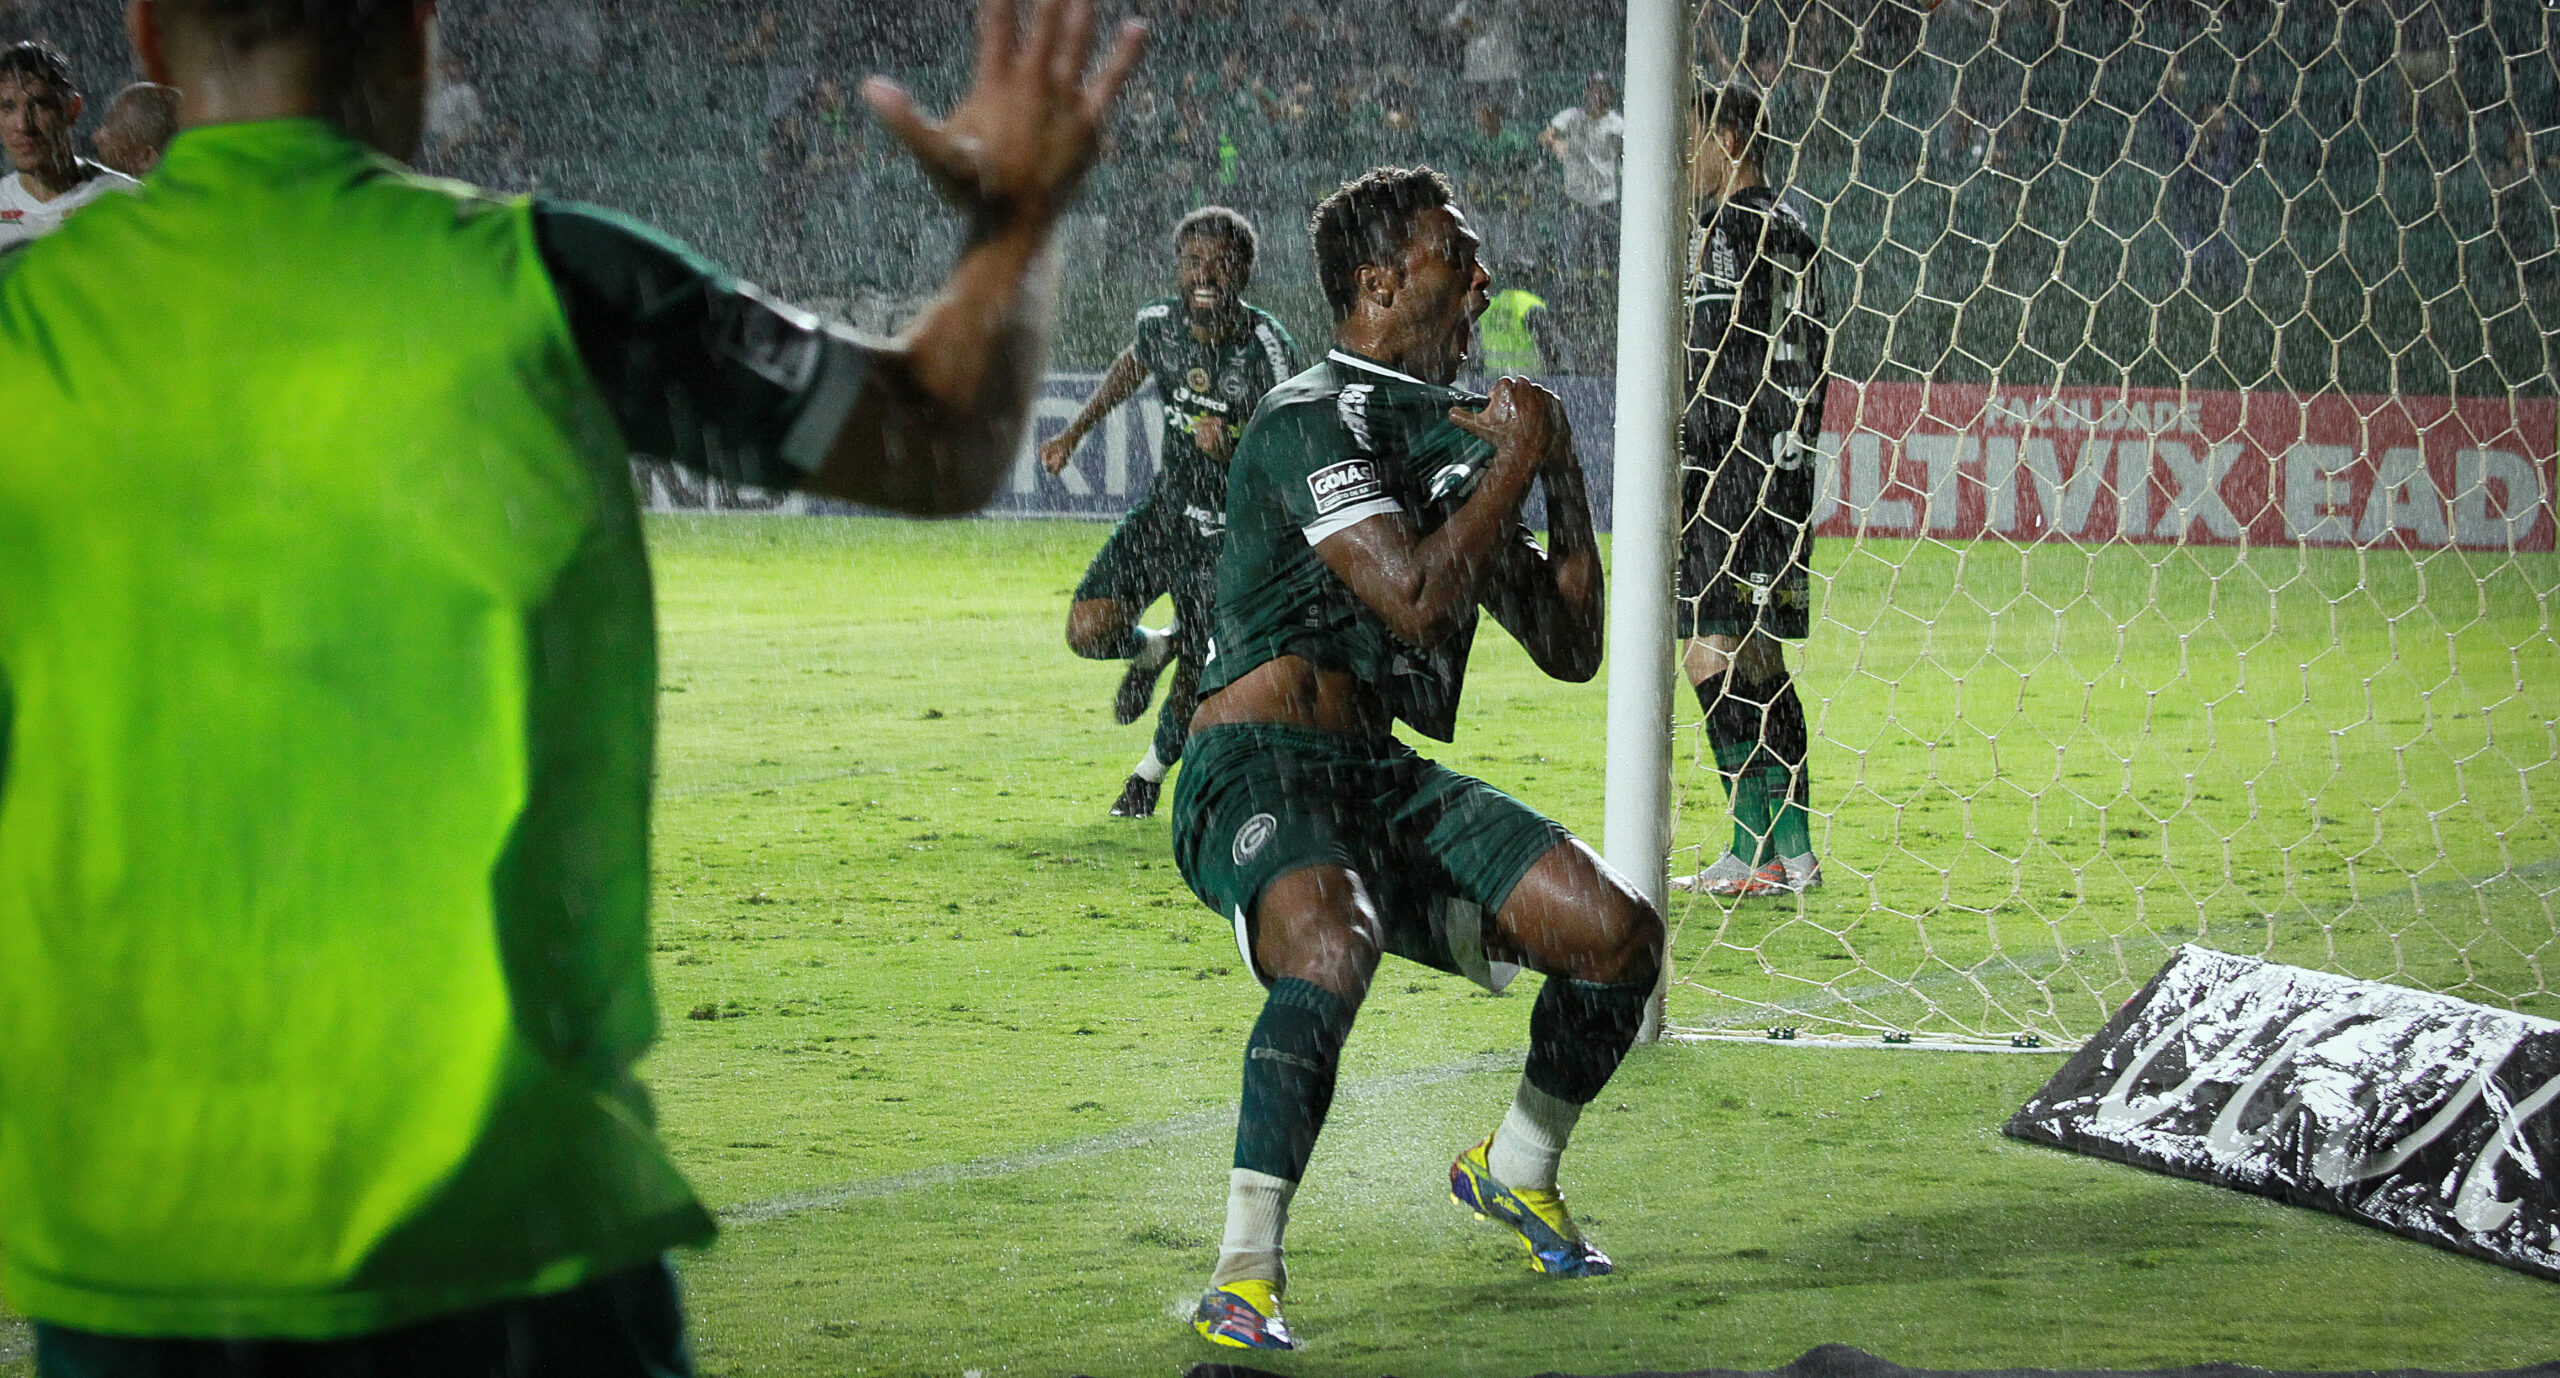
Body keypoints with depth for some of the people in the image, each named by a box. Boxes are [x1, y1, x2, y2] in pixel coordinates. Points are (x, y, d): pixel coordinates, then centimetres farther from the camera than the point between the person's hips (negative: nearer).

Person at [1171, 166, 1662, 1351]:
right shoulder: (1313, 421, -10)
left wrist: (1562, 476, 9)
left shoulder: (1454, 432, 18)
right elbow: (1416, 597, -23)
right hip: (1260, 772, -8)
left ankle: (1514, 1171, 24)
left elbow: (1569, 647, 20)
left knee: (1618, 930, -2)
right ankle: (1242, 1273, -34)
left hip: (1382, 780, 8)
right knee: (1335, 951, -37)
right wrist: (1520, 456, -11)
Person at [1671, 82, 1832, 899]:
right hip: (1785, 467, 9)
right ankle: (1792, 847, 12)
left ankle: (1755, 854, -10)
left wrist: (1685, 474, -15)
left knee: (1717, 656, -7)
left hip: (1728, 466, -9)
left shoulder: (1722, 233, -11)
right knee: (1761, 661, 13)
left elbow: (1711, 367, -16)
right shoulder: (1795, 234, 16)